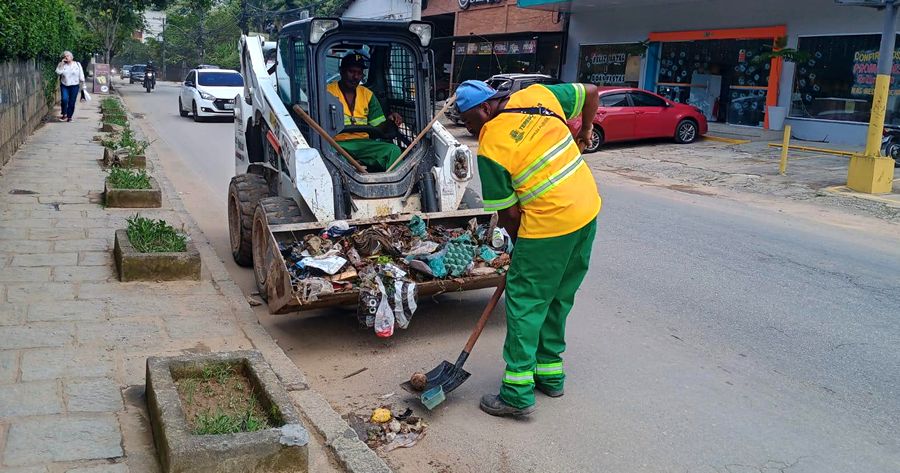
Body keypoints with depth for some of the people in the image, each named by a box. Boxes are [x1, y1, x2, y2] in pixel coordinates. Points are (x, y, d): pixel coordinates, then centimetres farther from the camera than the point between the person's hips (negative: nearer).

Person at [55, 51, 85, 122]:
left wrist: (82, 83, 0)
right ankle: (64, 115, -5)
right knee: (64, 99, -19)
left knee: (72, 102, -1)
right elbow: (58, 72, -11)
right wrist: (61, 64, -12)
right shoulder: (62, 65, 6)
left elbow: (81, 74, 5)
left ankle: (69, 116, 11)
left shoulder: (77, 64, 5)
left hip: (74, 86, 0)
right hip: (64, 86, 1)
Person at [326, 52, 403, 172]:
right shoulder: (328, 92, 3)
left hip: (363, 143, 4)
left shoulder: (367, 94, 17)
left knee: (394, 150, -21)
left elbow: (379, 128, 14)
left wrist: (390, 121, -8)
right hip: (338, 144, -4)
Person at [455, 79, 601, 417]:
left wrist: (521, 244, 11)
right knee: (558, 299, 19)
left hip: (548, 225, -8)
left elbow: (508, 214, -6)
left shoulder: (490, 150, -14)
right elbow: (590, 92, 15)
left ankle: (518, 393, 6)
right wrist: (584, 132, 29)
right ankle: (550, 373, 32)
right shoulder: (538, 95, 2)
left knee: (525, 303, 3)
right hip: (588, 211, 8)